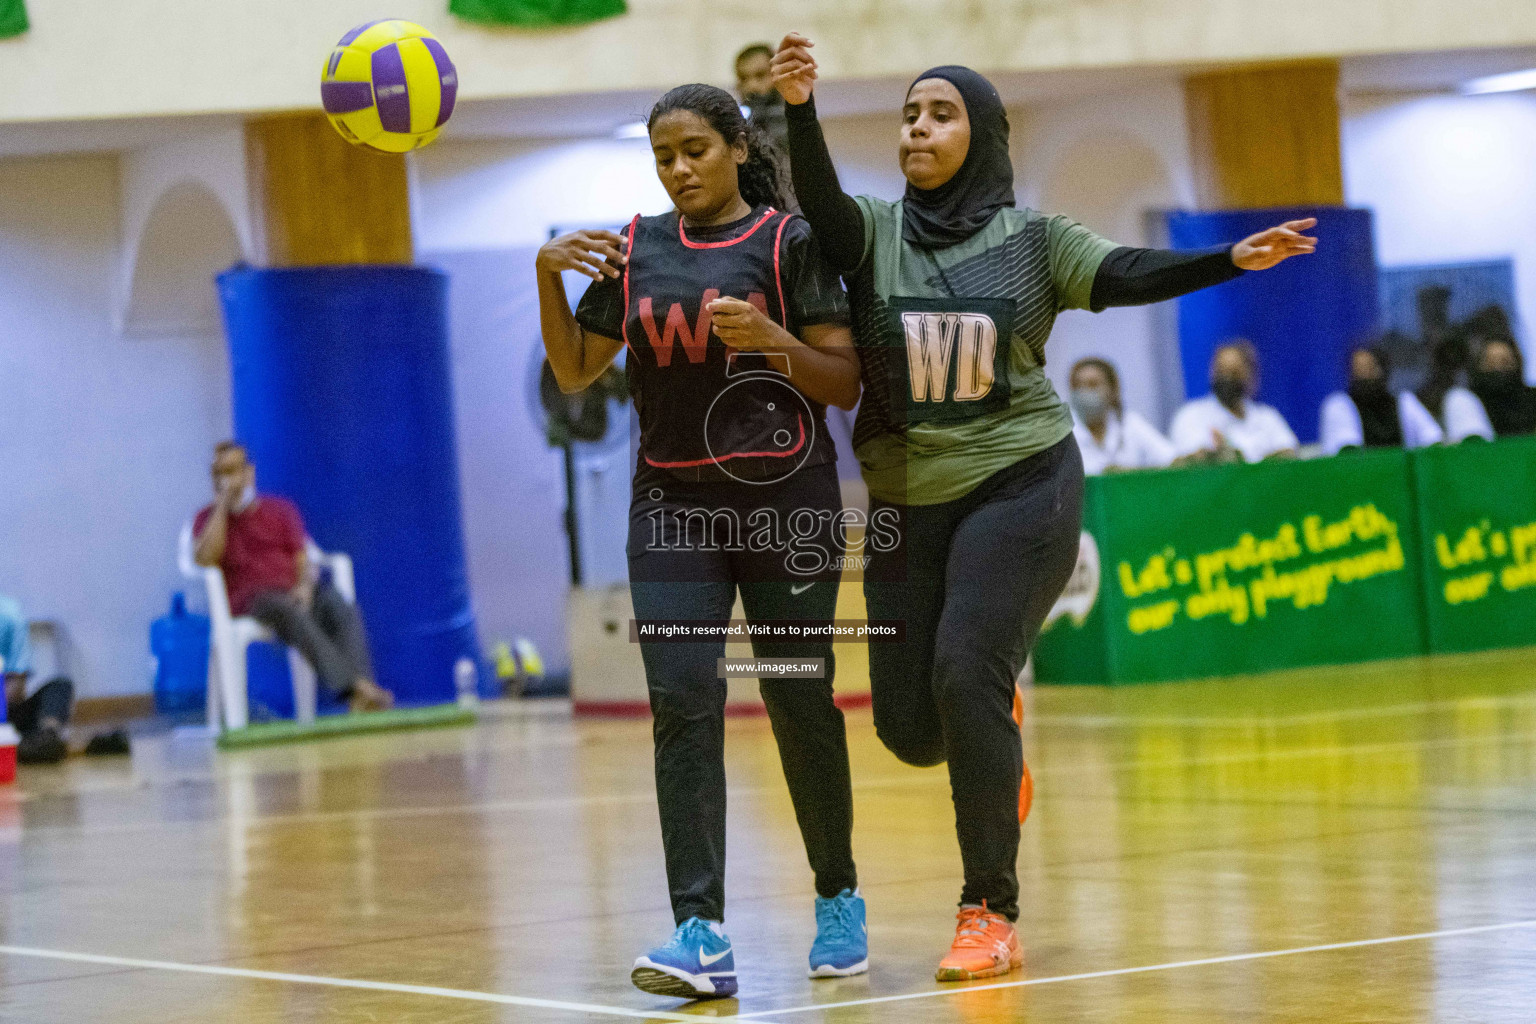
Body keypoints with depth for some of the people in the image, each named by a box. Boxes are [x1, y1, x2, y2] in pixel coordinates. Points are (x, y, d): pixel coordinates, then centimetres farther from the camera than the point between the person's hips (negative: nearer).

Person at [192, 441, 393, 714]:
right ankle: (353, 686, -56)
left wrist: (305, 584, -11)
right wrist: (222, 505, -3)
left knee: (345, 612, -31)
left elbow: (304, 560, 12)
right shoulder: (208, 519, 16)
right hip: (253, 598, -3)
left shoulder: (281, 508, 21)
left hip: (297, 591, 3)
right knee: (293, 614, -39)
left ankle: (361, 700, -51)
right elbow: (205, 558, -6)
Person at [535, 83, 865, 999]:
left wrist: (772, 339, -22)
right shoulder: (637, 251, 10)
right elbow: (575, 370, 13)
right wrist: (550, 276, -1)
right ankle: (702, 934, -19)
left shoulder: (789, 242, -2)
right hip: (675, 502, 3)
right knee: (682, 700, -12)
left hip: (785, 500, -3)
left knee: (799, 702, 2)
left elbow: (844, 384, -5)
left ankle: (839, 899, 24)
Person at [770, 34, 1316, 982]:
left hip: (1020, 484, -3)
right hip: (907, 502, 3)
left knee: (964, 668, -22)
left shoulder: (1032, 238, 0)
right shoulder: (874, 234, 3)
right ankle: (999, 721, 41)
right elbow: (820, 201, -17)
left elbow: (1129, 275, -13)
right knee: (909, 727, 2)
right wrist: (800, 109, -35)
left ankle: (992, 917, -14)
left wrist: (1233, 260, -31)